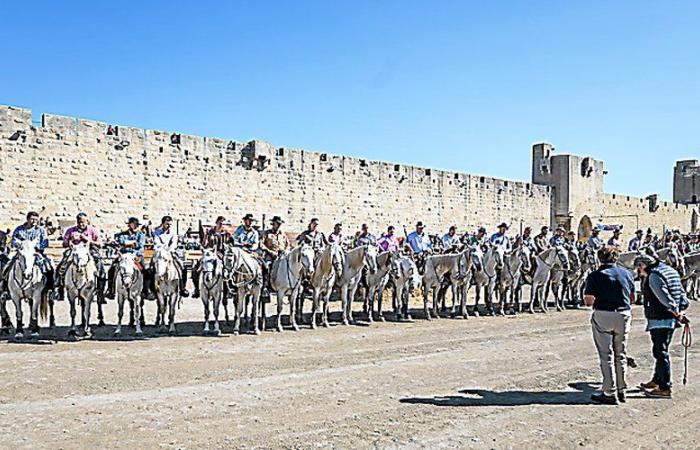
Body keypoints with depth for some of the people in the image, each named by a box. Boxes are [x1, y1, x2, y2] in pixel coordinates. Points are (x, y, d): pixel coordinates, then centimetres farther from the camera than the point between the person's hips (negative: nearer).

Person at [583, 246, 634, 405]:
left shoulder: (595, 275, -8)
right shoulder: (626, 273, 6)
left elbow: (588, 301, -13)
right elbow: (633, 298, 13)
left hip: (603, 316, -4)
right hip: (624, 316, 4)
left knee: (606, 355, 2)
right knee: (621, 355, 15)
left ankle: (609, 393, 3)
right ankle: (621, 391, 23)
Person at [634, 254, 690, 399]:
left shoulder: (653, 276, -14)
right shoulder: (670, 271, 15)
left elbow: (665, 298, -20)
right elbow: (682, 293, 15)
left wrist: (677, 314, -11)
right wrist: (679, 312, 7)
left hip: (660, 321, -10)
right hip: (670, 321, 10)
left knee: (661, 353, -4)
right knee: (661, 351, 20)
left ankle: (665, 388, -1)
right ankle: (657, 381, 33)